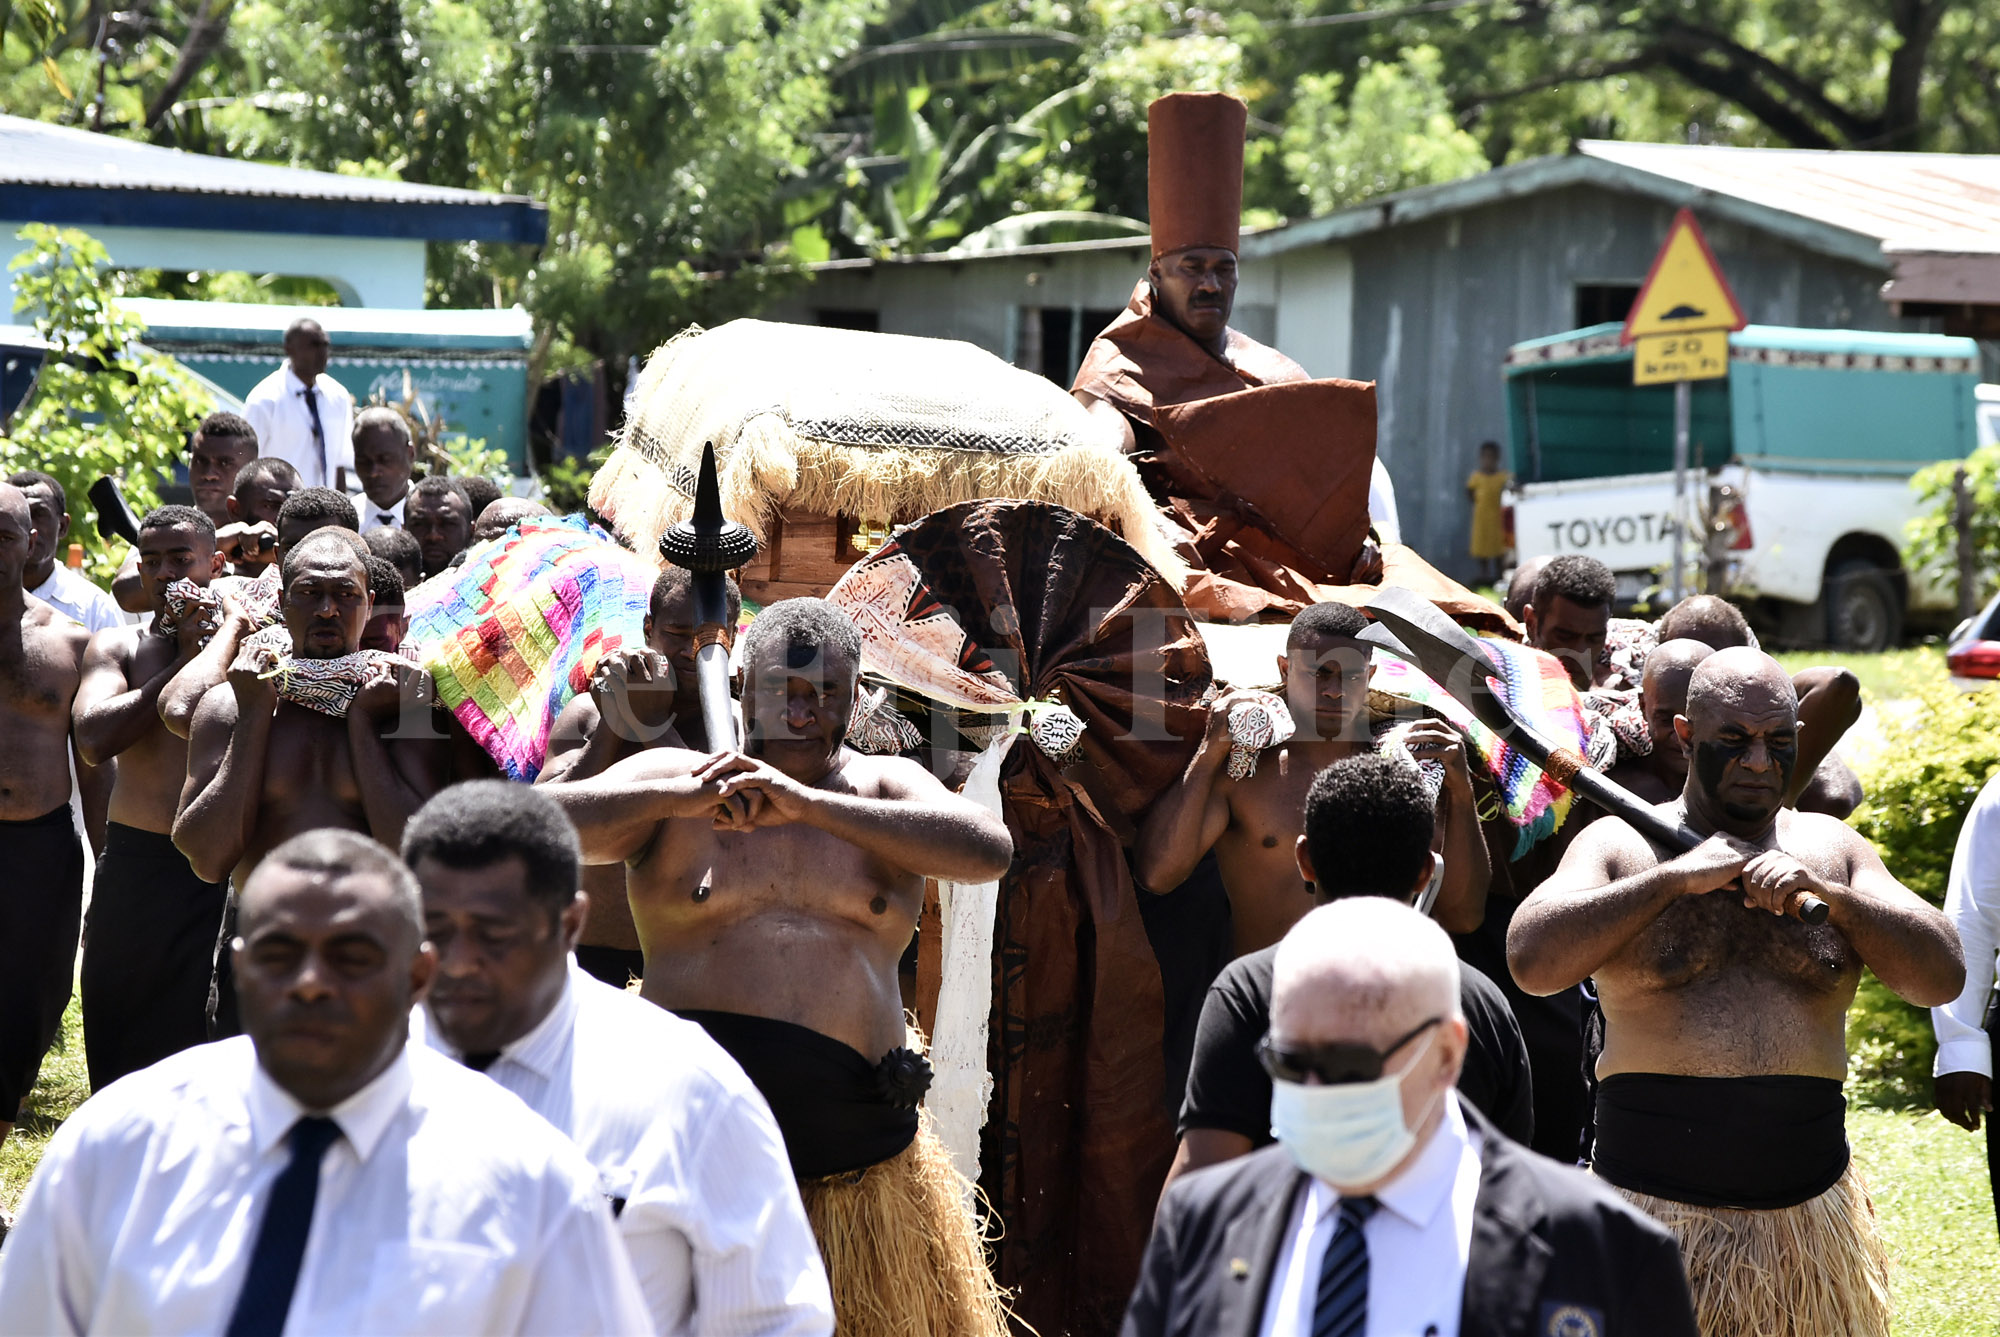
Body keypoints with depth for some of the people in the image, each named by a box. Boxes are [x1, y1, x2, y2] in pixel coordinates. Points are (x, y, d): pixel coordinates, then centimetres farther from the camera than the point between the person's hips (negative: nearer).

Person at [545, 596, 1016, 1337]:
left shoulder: (885, 788, 9)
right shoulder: (672, 779, 6)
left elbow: (990, 850, -12)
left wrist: (808, 803, -18)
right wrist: (680, 797, -19)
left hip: (858, 1156, 2)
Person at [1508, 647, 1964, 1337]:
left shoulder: (1831, 848, 8)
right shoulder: (1619, 845, 0)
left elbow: (1943, 978, 1)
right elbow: (1532, 961, -16)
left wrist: (1826, 891, -12)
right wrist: (1677, 877, -16)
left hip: (1810, 1206, 3)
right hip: (1653, 1198, -3)